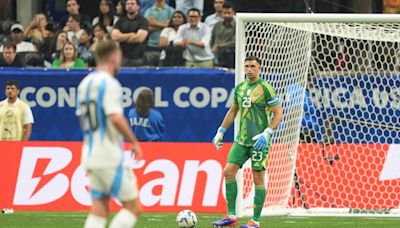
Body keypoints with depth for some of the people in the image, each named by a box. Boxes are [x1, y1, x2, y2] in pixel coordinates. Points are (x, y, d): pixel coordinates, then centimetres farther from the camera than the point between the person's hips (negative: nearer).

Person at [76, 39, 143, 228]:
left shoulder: (85, 83, 13)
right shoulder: (110, 83, -13)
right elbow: (116, 118, -23)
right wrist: (134, 142, -12)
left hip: (90, 154, 8)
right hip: (109, 155, -8)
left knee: (99, 210, 8)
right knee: (133, 207, -1)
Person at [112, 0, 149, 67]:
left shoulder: (143, 21, 1)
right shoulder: (121, 21, 12)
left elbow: (139, 38, -12)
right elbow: (114, 36, -2)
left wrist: (122, 38, -2)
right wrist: (131, 35, -6)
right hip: (123, 57, 3)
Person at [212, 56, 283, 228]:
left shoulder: (265, 88, -9)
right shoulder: (240, 88, 11)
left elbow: (278, 114, -10)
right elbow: (233, 111, 23)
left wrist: (266, 134, -21)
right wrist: (220, 132, 19)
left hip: (259, 141, -7)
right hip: (242, 140, 7)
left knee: (258, 178, -3)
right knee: (228, 172, -1)